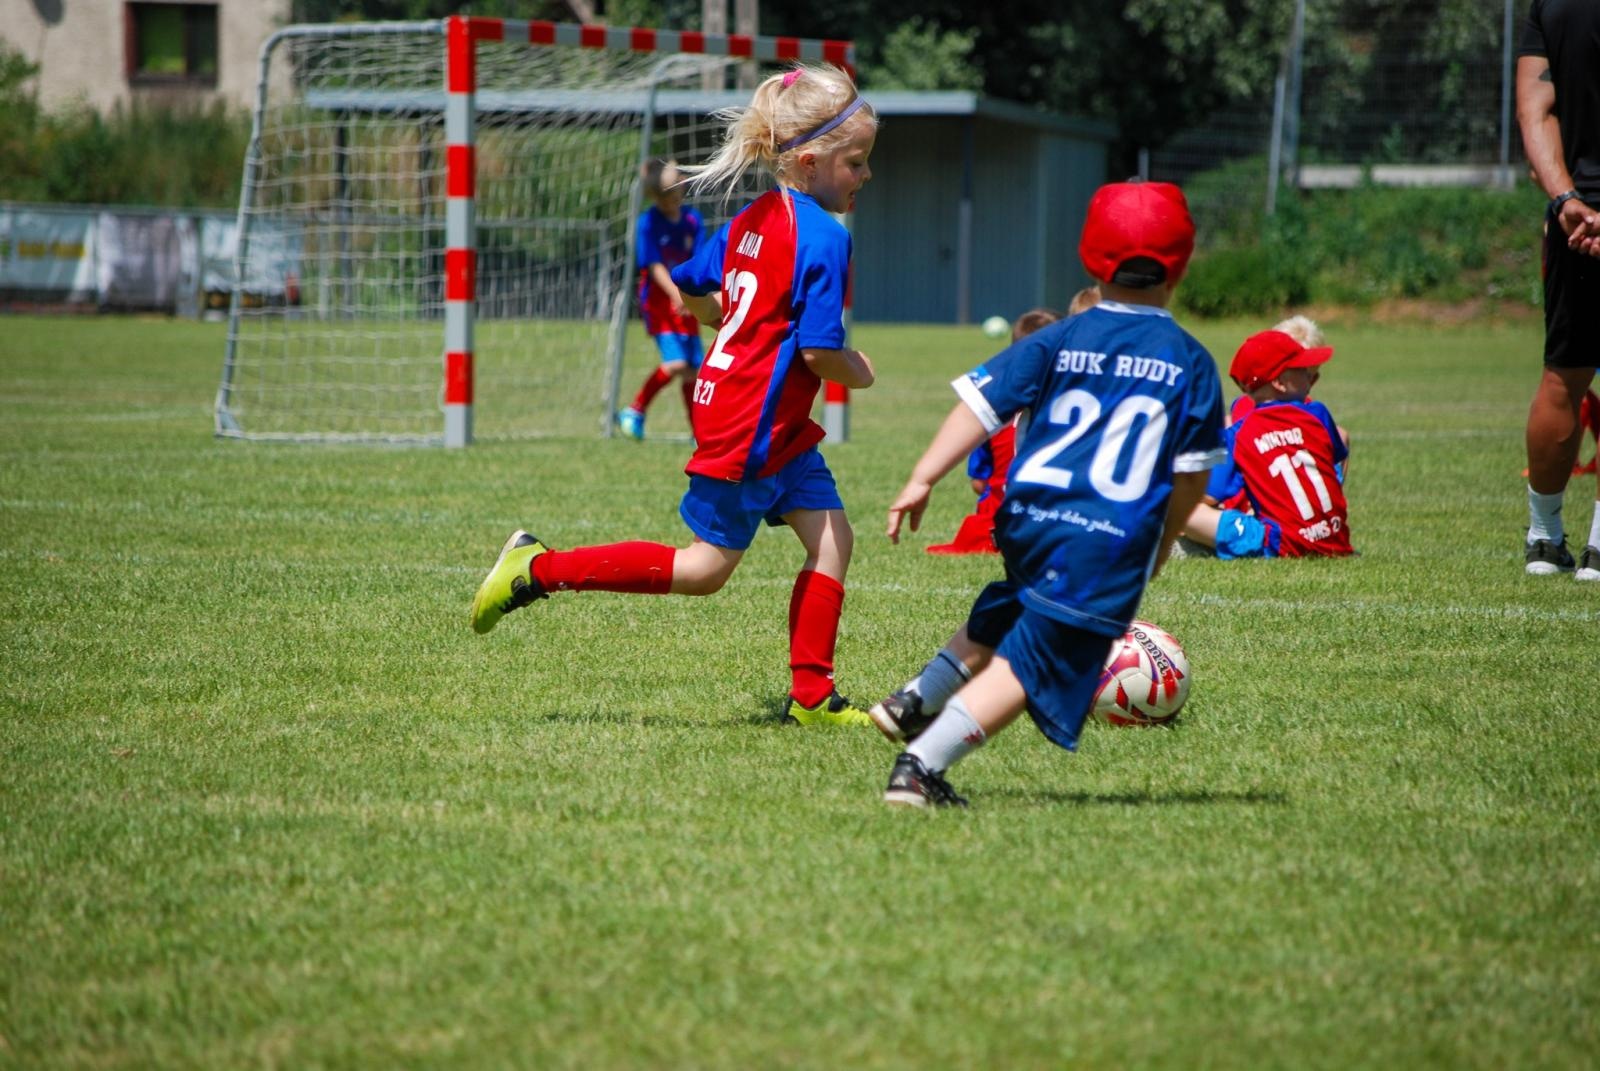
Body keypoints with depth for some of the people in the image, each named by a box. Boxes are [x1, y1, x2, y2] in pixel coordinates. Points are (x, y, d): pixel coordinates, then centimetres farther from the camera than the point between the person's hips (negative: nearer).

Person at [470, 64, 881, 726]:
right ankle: (538, 571, 3)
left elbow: (687, 291, 19)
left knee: (832, 539, 9)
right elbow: (820, 353, -22)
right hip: (751, 425, -10)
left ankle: (811, 696, 10)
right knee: (703, 569, 0)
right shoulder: (823, 238, -19)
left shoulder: (751, 219, 9)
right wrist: (858, 373, -1)